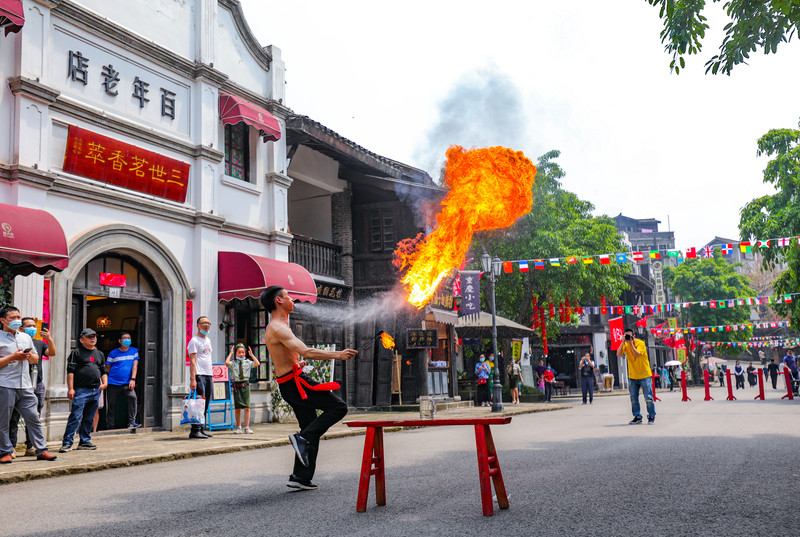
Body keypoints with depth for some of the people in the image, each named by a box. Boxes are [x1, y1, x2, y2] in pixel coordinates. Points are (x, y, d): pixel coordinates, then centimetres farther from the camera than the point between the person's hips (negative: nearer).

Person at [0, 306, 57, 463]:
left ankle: (41, 450, 6)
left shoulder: (26, 337, 19)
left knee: (33, 417, 3)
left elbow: (36, 359, 24)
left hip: (26, 386, 5)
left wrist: (30, 356, 3)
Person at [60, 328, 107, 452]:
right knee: (75, 417, -11)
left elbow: (103, 371, 24)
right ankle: (67, 442, -8)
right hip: (81, 390, -6)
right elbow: (70, 371, -3)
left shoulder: (100, 354, 19)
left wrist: (105, 383, 5)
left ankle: (85, 441, 17)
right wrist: (70, 388, -10)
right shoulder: (76, 352, 1)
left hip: (96, 391, 6)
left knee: (89, 418, 10)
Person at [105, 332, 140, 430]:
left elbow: (135, 365, 3)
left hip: (127, 384, 0)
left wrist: (133, 379, -6)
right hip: (113, 384, 0)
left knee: (133, 398, -23)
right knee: (111, 405, 3)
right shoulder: (113, 353, 3)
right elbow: (107, 368, 12)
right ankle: (111, 427, 14)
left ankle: (131, 422, -19)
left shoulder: (134, 351, 8)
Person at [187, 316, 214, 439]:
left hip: (208, 375, 8)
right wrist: (192, 379, -20)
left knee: (205, 405, 9)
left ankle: (201, 429, 14)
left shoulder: (208, 339, 20)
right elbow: (192, 361, -13)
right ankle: (195, 430, -9)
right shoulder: (194, 340, -6)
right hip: (199, 375, -8)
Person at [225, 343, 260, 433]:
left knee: (247, 407, -3)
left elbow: (257, 363, -5)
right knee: (237, 408, 4)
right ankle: (238, 427, 14)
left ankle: (247, 427, 2)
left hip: (245, 385, 1)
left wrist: (251, 355, 0)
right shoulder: (233, 363, 3)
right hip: (236, 386, -1)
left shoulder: (248, 362, 8)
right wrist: (231, 353, -5)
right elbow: (227, 362, -17)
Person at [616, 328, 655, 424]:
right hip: (632, 376, 4)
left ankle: (651, 416, 11)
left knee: (648, 397, -1)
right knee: (633, 398, 4)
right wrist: (623, 342, -17)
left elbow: (637, 354, -25)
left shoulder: (640, 343, -9)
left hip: (644, 375, -4)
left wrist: (631, 343, -23)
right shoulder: (625, 345, 4)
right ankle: (637, 416, 13)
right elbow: (618, 354, -11)